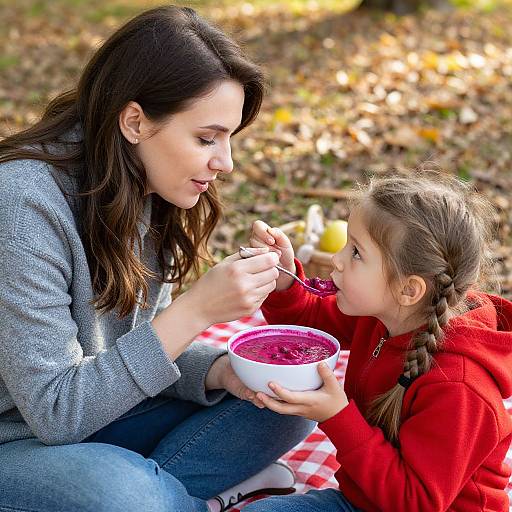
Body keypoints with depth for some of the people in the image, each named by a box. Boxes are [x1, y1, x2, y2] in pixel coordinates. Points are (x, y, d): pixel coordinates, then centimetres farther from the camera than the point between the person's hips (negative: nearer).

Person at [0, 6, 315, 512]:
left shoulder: (147, 194, -4)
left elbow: (142, 343, 4)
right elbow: (54, 410, -25)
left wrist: (219, 370, -17)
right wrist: (195, 309, -31)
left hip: (94, 418, 7)